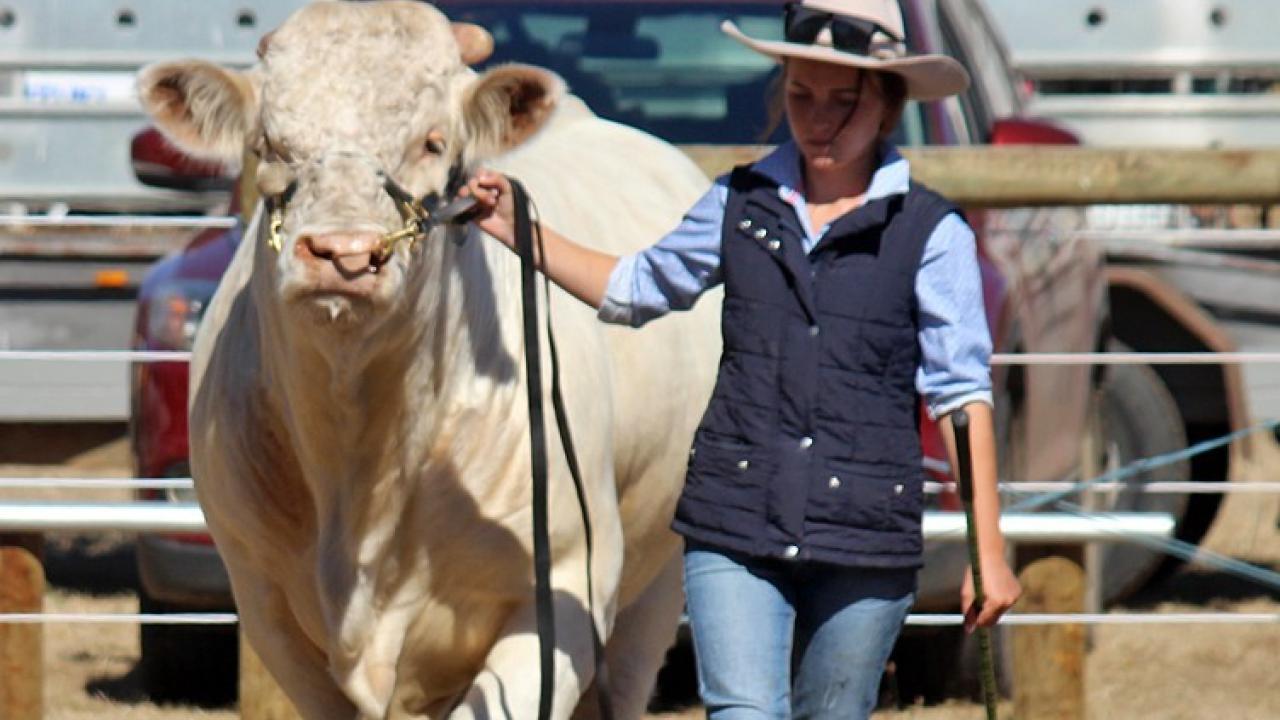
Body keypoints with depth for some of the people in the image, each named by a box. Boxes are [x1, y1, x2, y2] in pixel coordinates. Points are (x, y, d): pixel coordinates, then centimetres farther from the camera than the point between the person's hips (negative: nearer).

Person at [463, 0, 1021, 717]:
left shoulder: (932, 233, -1)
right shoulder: (741, 203, 7)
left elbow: (962, 396, -1)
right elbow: (638, 288, 25)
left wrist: (988, 550, -4)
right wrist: (519, 231, 19)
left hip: (866, 538, -1)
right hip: (734, 526, 1)